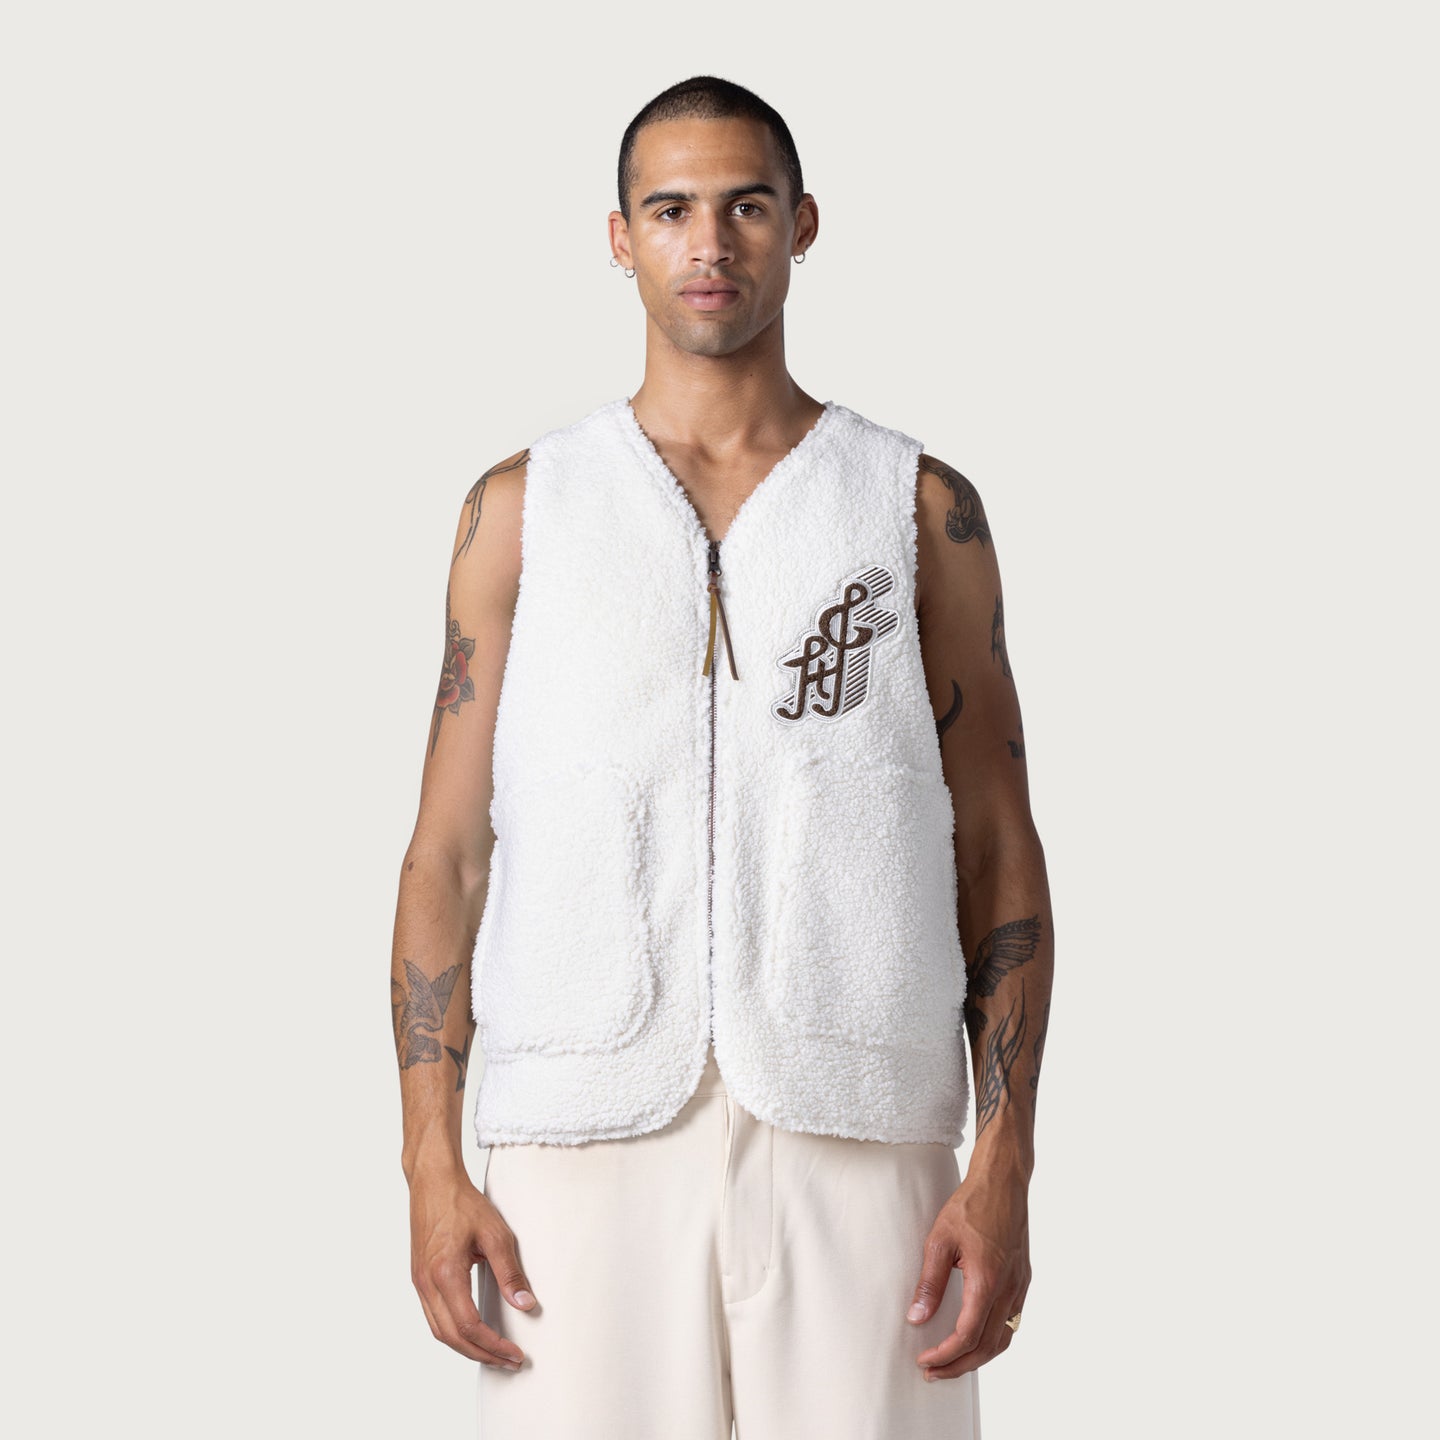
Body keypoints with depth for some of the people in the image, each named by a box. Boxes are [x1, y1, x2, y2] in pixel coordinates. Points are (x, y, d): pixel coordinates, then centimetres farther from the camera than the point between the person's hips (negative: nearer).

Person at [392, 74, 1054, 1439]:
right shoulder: (522, 507, 10)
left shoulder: (920, 507, 9)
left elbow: (996, 854, 7)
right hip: (584, 1130, 0)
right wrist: (432, 1163, -2)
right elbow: (449, 852, 8)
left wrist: (1005, 1167, -2)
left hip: (858, 1133, 0)